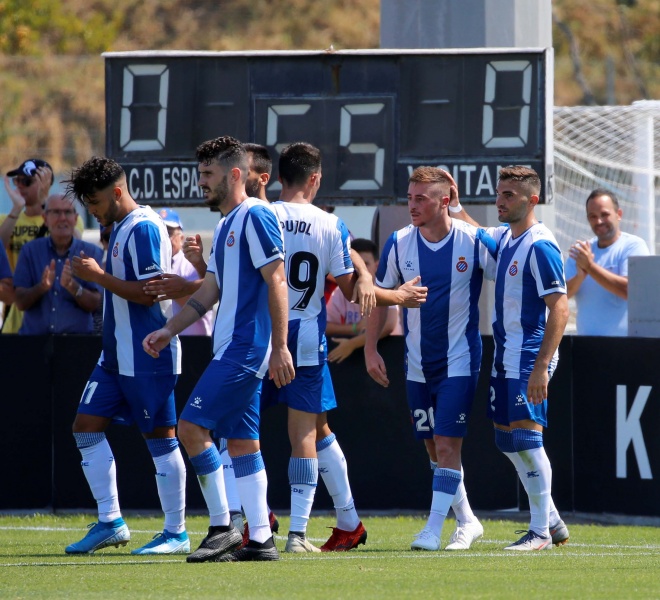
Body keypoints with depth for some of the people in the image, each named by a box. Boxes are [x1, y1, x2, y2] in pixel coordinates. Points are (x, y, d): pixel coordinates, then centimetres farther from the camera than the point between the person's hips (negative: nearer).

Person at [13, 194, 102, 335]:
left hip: (77, 337, -1)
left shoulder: (91, 253, 6)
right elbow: (20, 302, 2)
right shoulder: (30, 251, 8)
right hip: (34, 338, 1)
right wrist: (42, 287, -17)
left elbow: (94, 304, -2)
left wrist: (72, 286, -20)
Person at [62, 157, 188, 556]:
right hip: (117, 357, 10)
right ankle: (111, 523, 8)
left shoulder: (144, 228, -16)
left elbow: (148, 292, -22)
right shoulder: (121, 228, 15)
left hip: (147, 357, -10)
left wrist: (99, 276, -18)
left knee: (160, 438, -3)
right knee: (87, 426, 5)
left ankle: (177, 532, 5)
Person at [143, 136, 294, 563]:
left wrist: (280, 347, -20)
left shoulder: (256, 216, -11)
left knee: (192, 426, -12)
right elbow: (209, 292, 24)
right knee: (242, 440, 8)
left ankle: (222, 527, -8)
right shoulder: (226, 226, 20)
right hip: (233, 349, 10)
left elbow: (277, 281, -16)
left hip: (245, 347, -10)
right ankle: (260, 539, 8)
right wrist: (170, 330, 15)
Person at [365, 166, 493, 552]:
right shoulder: (399, 243, -3)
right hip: (418, 364, 4)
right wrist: (371, 349, 5)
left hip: (460, 361, -4)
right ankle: (467, 521, 25)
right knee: (434, 447, 10)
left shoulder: (474, 241, -11)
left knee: (447, 443, -12)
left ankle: (434, 530, -10)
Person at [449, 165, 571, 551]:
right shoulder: (505, 237, 11)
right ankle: (553, 521, 23)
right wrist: (455, 206, 21)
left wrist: (541, 367, -26)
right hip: (505, 356, 10)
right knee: (508, 440, 13)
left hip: (530, 356, -10)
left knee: (526, 437, -11)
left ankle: (541, 532, -4)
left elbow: (560, 309, -21)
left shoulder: (540, 246, -16)